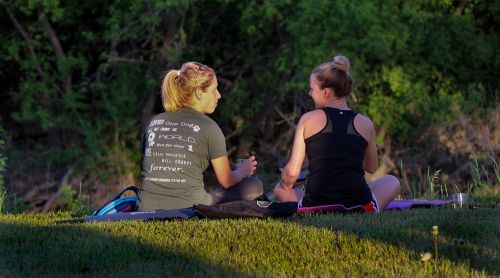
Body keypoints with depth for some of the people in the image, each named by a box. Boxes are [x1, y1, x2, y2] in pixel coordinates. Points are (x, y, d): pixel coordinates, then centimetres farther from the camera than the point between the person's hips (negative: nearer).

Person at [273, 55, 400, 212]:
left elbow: (292, 172, -3)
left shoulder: (308, 120, -2)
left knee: (281, 188, 32)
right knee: (391, 181, 31)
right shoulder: (365, 124, 2)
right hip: (360, 209, 0)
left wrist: (284, 184, 19)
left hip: (314, 208, 0)